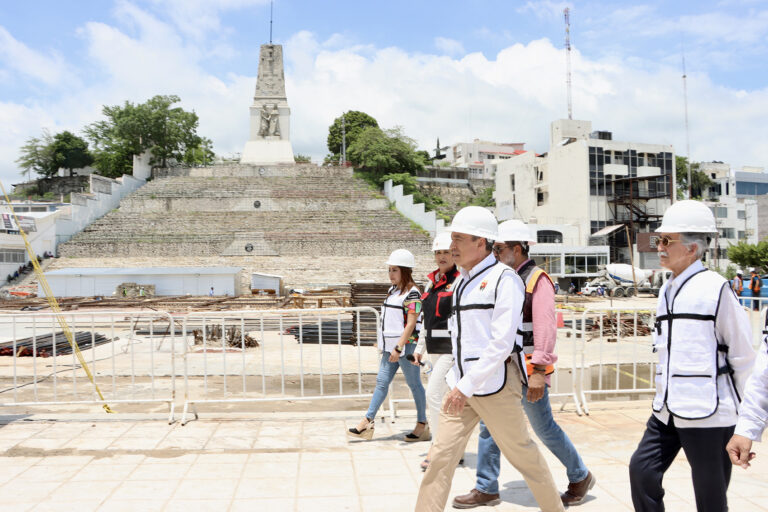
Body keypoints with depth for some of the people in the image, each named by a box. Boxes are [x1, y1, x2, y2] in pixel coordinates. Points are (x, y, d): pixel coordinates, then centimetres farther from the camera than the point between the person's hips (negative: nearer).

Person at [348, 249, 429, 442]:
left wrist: (398, 347, -21)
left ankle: (422, 425, 13)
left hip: (406, 346, -8)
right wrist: (385, 344, 20)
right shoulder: (392, 291, 14)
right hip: (391, 346, 9)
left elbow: (411, 324, -17)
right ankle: (367, 422, 10)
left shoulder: (412, 293, -12)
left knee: (414, 384, 2)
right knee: (382, 382, 7)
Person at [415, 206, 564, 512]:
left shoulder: (504, 279, -12)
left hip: (494, 382, -7)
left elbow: (502, 343, -19)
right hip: (461, 384, 7)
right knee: (441, 455, 1)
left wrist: (466, 385, -21)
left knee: (522, 452, 10)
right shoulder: (461, 281, 13)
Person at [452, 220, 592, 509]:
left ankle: (580, 478, 26)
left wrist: (539, 372, -25)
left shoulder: (537, 280, -13)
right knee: (489, 426, 7)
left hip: (527, 373, -8)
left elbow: (545, 328, -20)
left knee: (544, 428, 5)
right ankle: (486, 488, 18)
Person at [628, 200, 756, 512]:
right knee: (642, 470, 5)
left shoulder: (714, 288, -12)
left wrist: (747, 414, -3)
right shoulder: (667, 290, 12)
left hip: (708, 414, -7)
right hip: (667, 410, 7)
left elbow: (743, 355, -8)